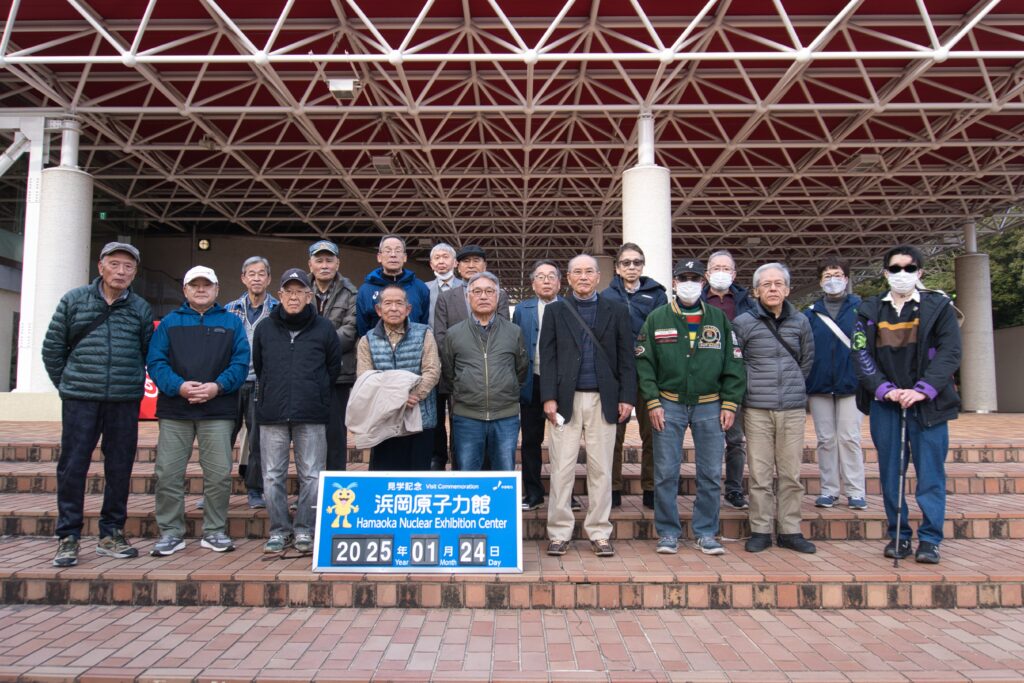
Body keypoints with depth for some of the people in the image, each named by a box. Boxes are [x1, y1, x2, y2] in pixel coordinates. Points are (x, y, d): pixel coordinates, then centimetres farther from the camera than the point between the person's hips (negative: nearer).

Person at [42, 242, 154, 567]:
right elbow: (52, 348, 9)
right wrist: (67, 385, 9)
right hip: (79, 401, -1)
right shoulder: (74, 300, 4)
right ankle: (68, 537, 12)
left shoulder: (140, 308, 7)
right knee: (72, 468, 1)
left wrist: (132, 384, 9)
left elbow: (148, 353, 13)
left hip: (125, 404, 1)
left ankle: (111, 534, 19)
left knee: (120, 469, 6)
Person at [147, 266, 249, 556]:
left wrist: (218, 386, -15)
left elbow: (240, 362, 1)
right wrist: (179, 386, -15)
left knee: (219, 474, 1)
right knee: (168, 473, 1)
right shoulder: (170, 322, 12)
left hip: (218, 410, -1)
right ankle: (171, 532, 15)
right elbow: (156, 361, 2)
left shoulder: (232, 322, 11)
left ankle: (215, 531, 14)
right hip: (174, 411, 1)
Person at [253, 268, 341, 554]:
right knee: (273, 475, 5)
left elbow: (334, 367, 11)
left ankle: (304, 531, 13)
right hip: (272, 414, 2)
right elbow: (258, 367, 19)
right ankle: (279, 531, 17)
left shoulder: (324, 328, 5)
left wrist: (317, 396, 10)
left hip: (311, 415, -1)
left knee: (311, 475, 1)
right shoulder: (265, 329, 9)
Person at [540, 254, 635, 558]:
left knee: (601, 470, 5)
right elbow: (547, 357, 3)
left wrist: (627, 397, -2)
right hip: (566, 399, 0)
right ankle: (559, 533, 11)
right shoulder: (554, 311, 8)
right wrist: (549, 397, -6)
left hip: (603, 400, 1)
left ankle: (599, 533, 16)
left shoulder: (617, 311, 9)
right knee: (562, 470, 1)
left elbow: (625, 358, 6)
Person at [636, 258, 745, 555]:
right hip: (669, 405, -1)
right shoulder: (657, 318, 3)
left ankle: (705, 532, 19)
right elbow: (644, 363, 1)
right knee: (666, 474, 2)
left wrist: (730, 404, 0)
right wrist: (653, 403, -7)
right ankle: (668, 533, 15)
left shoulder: (719, 318, 8)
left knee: (711, 475, 5)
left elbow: (733, 363, 7)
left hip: (710, 406, 2)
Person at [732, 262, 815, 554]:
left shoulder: (800, 322, 8)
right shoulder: (743, 323, -2)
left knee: (791, 474, 6)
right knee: (760, 474, 1)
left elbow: (807, 360, 20)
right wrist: (752, 387, 5)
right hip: (757, 409, -2)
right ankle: (761, 530, 12)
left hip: (793, 409, 3)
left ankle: (790, 531, 17)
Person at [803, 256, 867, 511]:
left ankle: (856, 492, 9)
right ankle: (829, 490, 16)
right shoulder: (811, 313, 6)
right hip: (819, 387, 2)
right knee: (825, 439, 8)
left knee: (849, 438, 0)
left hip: (850, 385, -2)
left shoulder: (860, 309, 1)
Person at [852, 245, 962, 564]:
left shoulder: (939, 306, 5)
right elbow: (861, 355, 1)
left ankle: (929, 539, 10)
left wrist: (922, 390, -16)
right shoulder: (870, 310, 9)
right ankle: (898, 536, 16)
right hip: (884, 403, 2)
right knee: (890, 472, 6)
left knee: (930, 473, 0)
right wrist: (885, 389, -13)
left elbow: (950, 352, -4)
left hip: (928, 403, -1)